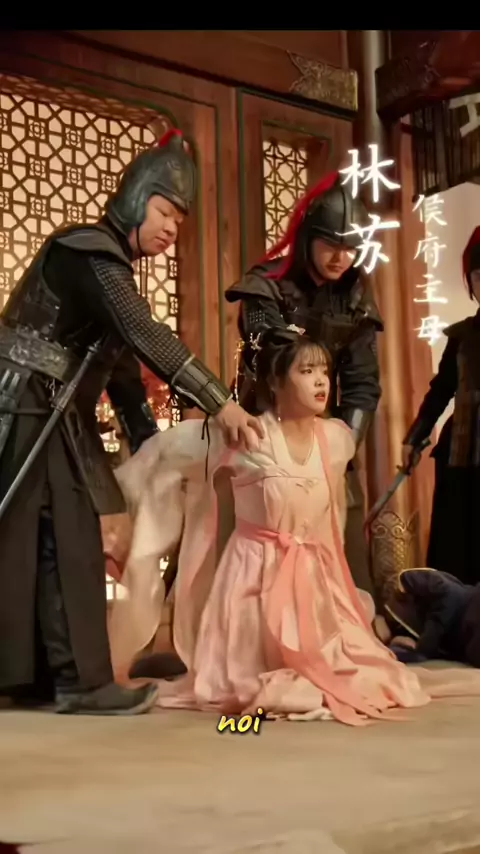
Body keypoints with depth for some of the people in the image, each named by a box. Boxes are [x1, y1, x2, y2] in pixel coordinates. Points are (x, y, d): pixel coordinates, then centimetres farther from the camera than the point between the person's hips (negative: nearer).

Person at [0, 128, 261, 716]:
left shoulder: (111, 265, 16)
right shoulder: (90, 251, -15)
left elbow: (121, 362, 16)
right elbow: (146, 337, -26)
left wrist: (150, 449, 13)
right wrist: (220, 404, -27)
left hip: (50, 415, 9)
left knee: (65, 539, 9)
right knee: (62, 540, -7)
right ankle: (79, 680, 1)